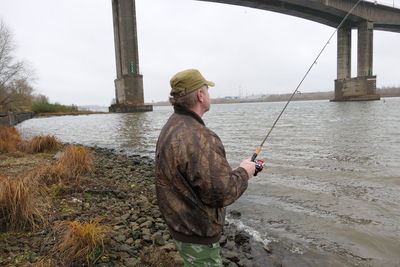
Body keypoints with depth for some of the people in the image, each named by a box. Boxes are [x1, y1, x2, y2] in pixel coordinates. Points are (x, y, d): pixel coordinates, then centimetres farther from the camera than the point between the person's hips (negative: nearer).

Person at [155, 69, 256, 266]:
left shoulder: (171, 127, 3)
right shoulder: (198, 137, -30)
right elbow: (221, 192, -30)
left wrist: (235, 171, 9)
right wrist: (243, 172, -11)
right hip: (197, 236, -9)